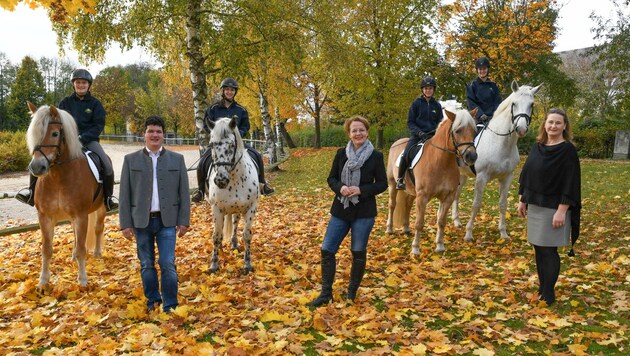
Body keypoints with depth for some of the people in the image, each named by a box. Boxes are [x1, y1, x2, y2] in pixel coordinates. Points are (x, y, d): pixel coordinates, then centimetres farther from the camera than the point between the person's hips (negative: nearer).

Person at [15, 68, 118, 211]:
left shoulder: (95, 103, 3)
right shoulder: (65, 102, 10)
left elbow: (99, 125, -5)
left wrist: (82, 138, -17)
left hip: (88, 140, -2)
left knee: (107, 165, -25)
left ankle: (108, 198, -9)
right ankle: (32, 193, -2)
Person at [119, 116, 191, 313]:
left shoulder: (177, 159, 4)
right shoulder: (131, 160, 3)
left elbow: (184, 193, 3)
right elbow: (124, 195, 2)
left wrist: (184, 221, -2)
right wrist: (126, 223, -2)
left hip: (167, 221, -1)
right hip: (141, 221, 1)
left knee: (168, 264, -3)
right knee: (147, 265, 11)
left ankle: (170, 305, 9)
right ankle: (152, 301, 27)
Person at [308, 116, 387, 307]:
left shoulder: (376, 156, -5)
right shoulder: (341, 154, 3)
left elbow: (382, 184, -3)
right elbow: (331, 178, 7)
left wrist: (361, 190, -18)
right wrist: (340, 188, -15)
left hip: (364, 213, -3)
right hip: (340, 210, 3)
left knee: (358, 253, 8)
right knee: (327, 250, 1)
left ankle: (352, 292, 26)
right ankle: (326, 293, 13)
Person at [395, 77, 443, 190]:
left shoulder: (437, 105, 12)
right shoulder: (416, 103, 4)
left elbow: (440, 122, 17)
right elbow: (410, 122, 1)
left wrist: (437, 131, -6)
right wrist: (419, 132, -15)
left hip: (433, 135, 3)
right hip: (417, 135, -3)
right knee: (406, 155, -24)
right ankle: (400, 179, -5)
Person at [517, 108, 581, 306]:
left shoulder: (567, 150, -12)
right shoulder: (538, 147, 7)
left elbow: (570, 183, -16)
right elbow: (526, 173, 13)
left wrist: (561, 211, -19)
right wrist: (522, 200, 12)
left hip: (554, 208, -6)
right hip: (534, 205, 7)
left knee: (548, 251, -1)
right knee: (538, 248, 13)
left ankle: (548, 294, 11)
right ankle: (542, 288, 27)